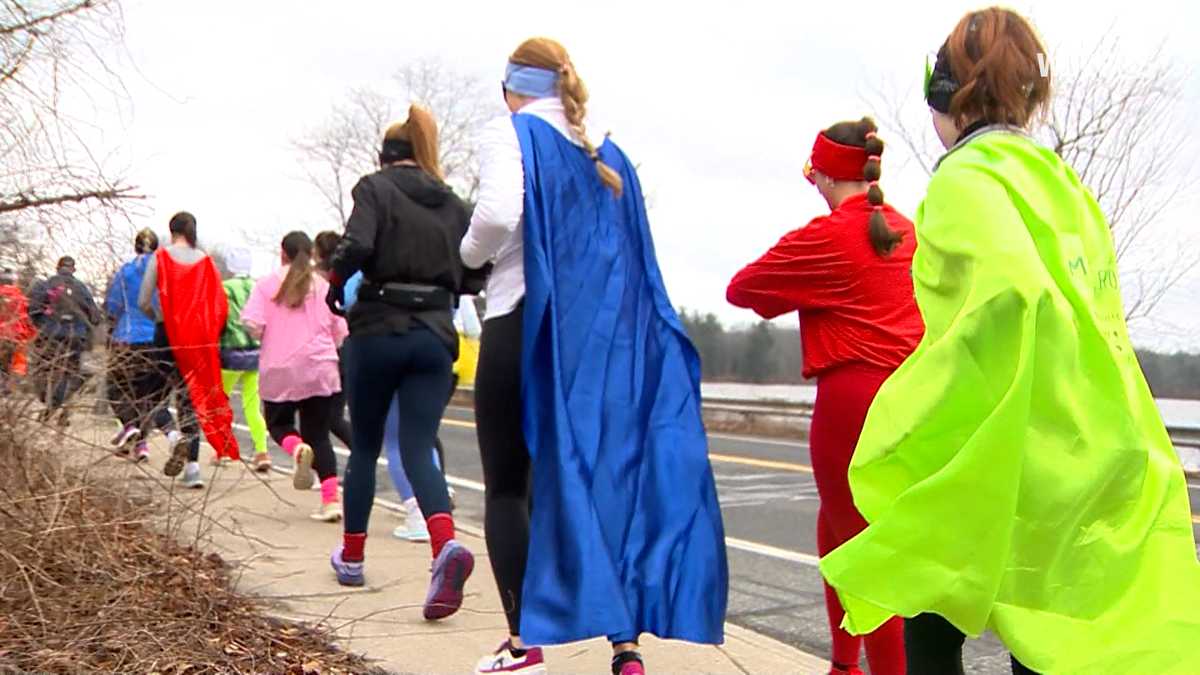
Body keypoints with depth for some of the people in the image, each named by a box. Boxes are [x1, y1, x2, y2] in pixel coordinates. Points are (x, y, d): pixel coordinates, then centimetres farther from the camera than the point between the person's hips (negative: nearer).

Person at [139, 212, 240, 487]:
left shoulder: (160, 258, -3)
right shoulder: (205, 261, 3)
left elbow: (143, 301, -4)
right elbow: (220, 304, 0)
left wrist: (158, 316, 14)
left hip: (168, 334, -2)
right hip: (200, 338, 2)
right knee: (194, 394, 8)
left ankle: (175, 437, -16)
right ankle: (192, 466, 4)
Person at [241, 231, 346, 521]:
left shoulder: (267, 284, 1)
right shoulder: (324, 286, 4)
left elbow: (253, 324, -9)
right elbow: (340, 331, 4)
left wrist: (269, 338, 12)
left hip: (279, 370, -1)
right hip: (320, 370, 1)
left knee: (278, 423, 20)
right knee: (319, 435, 6)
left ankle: (298, 449, -15)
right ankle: (331, 499, -8)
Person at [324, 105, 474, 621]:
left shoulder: (376, 187, -2)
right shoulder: (452, 203, 11)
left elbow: (356, 245, -19)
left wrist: (335, 283, -1)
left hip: (379, 331, -2)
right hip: (435, 334, 3)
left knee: (365, 447, 15)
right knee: (418, 449, 0)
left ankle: (352, 556, 29)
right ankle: (446, 545, -26)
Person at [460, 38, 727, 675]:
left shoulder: (511, 132, -2)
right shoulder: (607, 153, 15)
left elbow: (499, 213, -20)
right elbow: (636, 257, 10)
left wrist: (471, 252, -2)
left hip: (523, 325, -5)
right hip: (599, 335, 5)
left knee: (506, 488, 8)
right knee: (606, 480, 7)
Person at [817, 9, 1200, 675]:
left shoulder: (967, 177, -10)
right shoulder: (1062, 184, 15)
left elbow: (1006, 294, -28)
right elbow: (1099, 322, 17)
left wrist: (911, 427, -23)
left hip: (1010, 453, -7)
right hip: (1094, 456, 7)